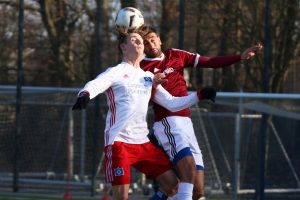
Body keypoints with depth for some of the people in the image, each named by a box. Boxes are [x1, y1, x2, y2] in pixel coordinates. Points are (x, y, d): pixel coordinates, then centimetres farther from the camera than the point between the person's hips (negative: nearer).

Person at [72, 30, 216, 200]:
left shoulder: (149, 77, 18)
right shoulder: (116, 72, -1)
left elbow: (172, 103, 19)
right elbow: (95, 85, -21)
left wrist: (199, 96, 10)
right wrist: (85, 95, -44)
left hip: (143, 142, 6)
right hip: (119, 141, -6)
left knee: (172, 183, 2)